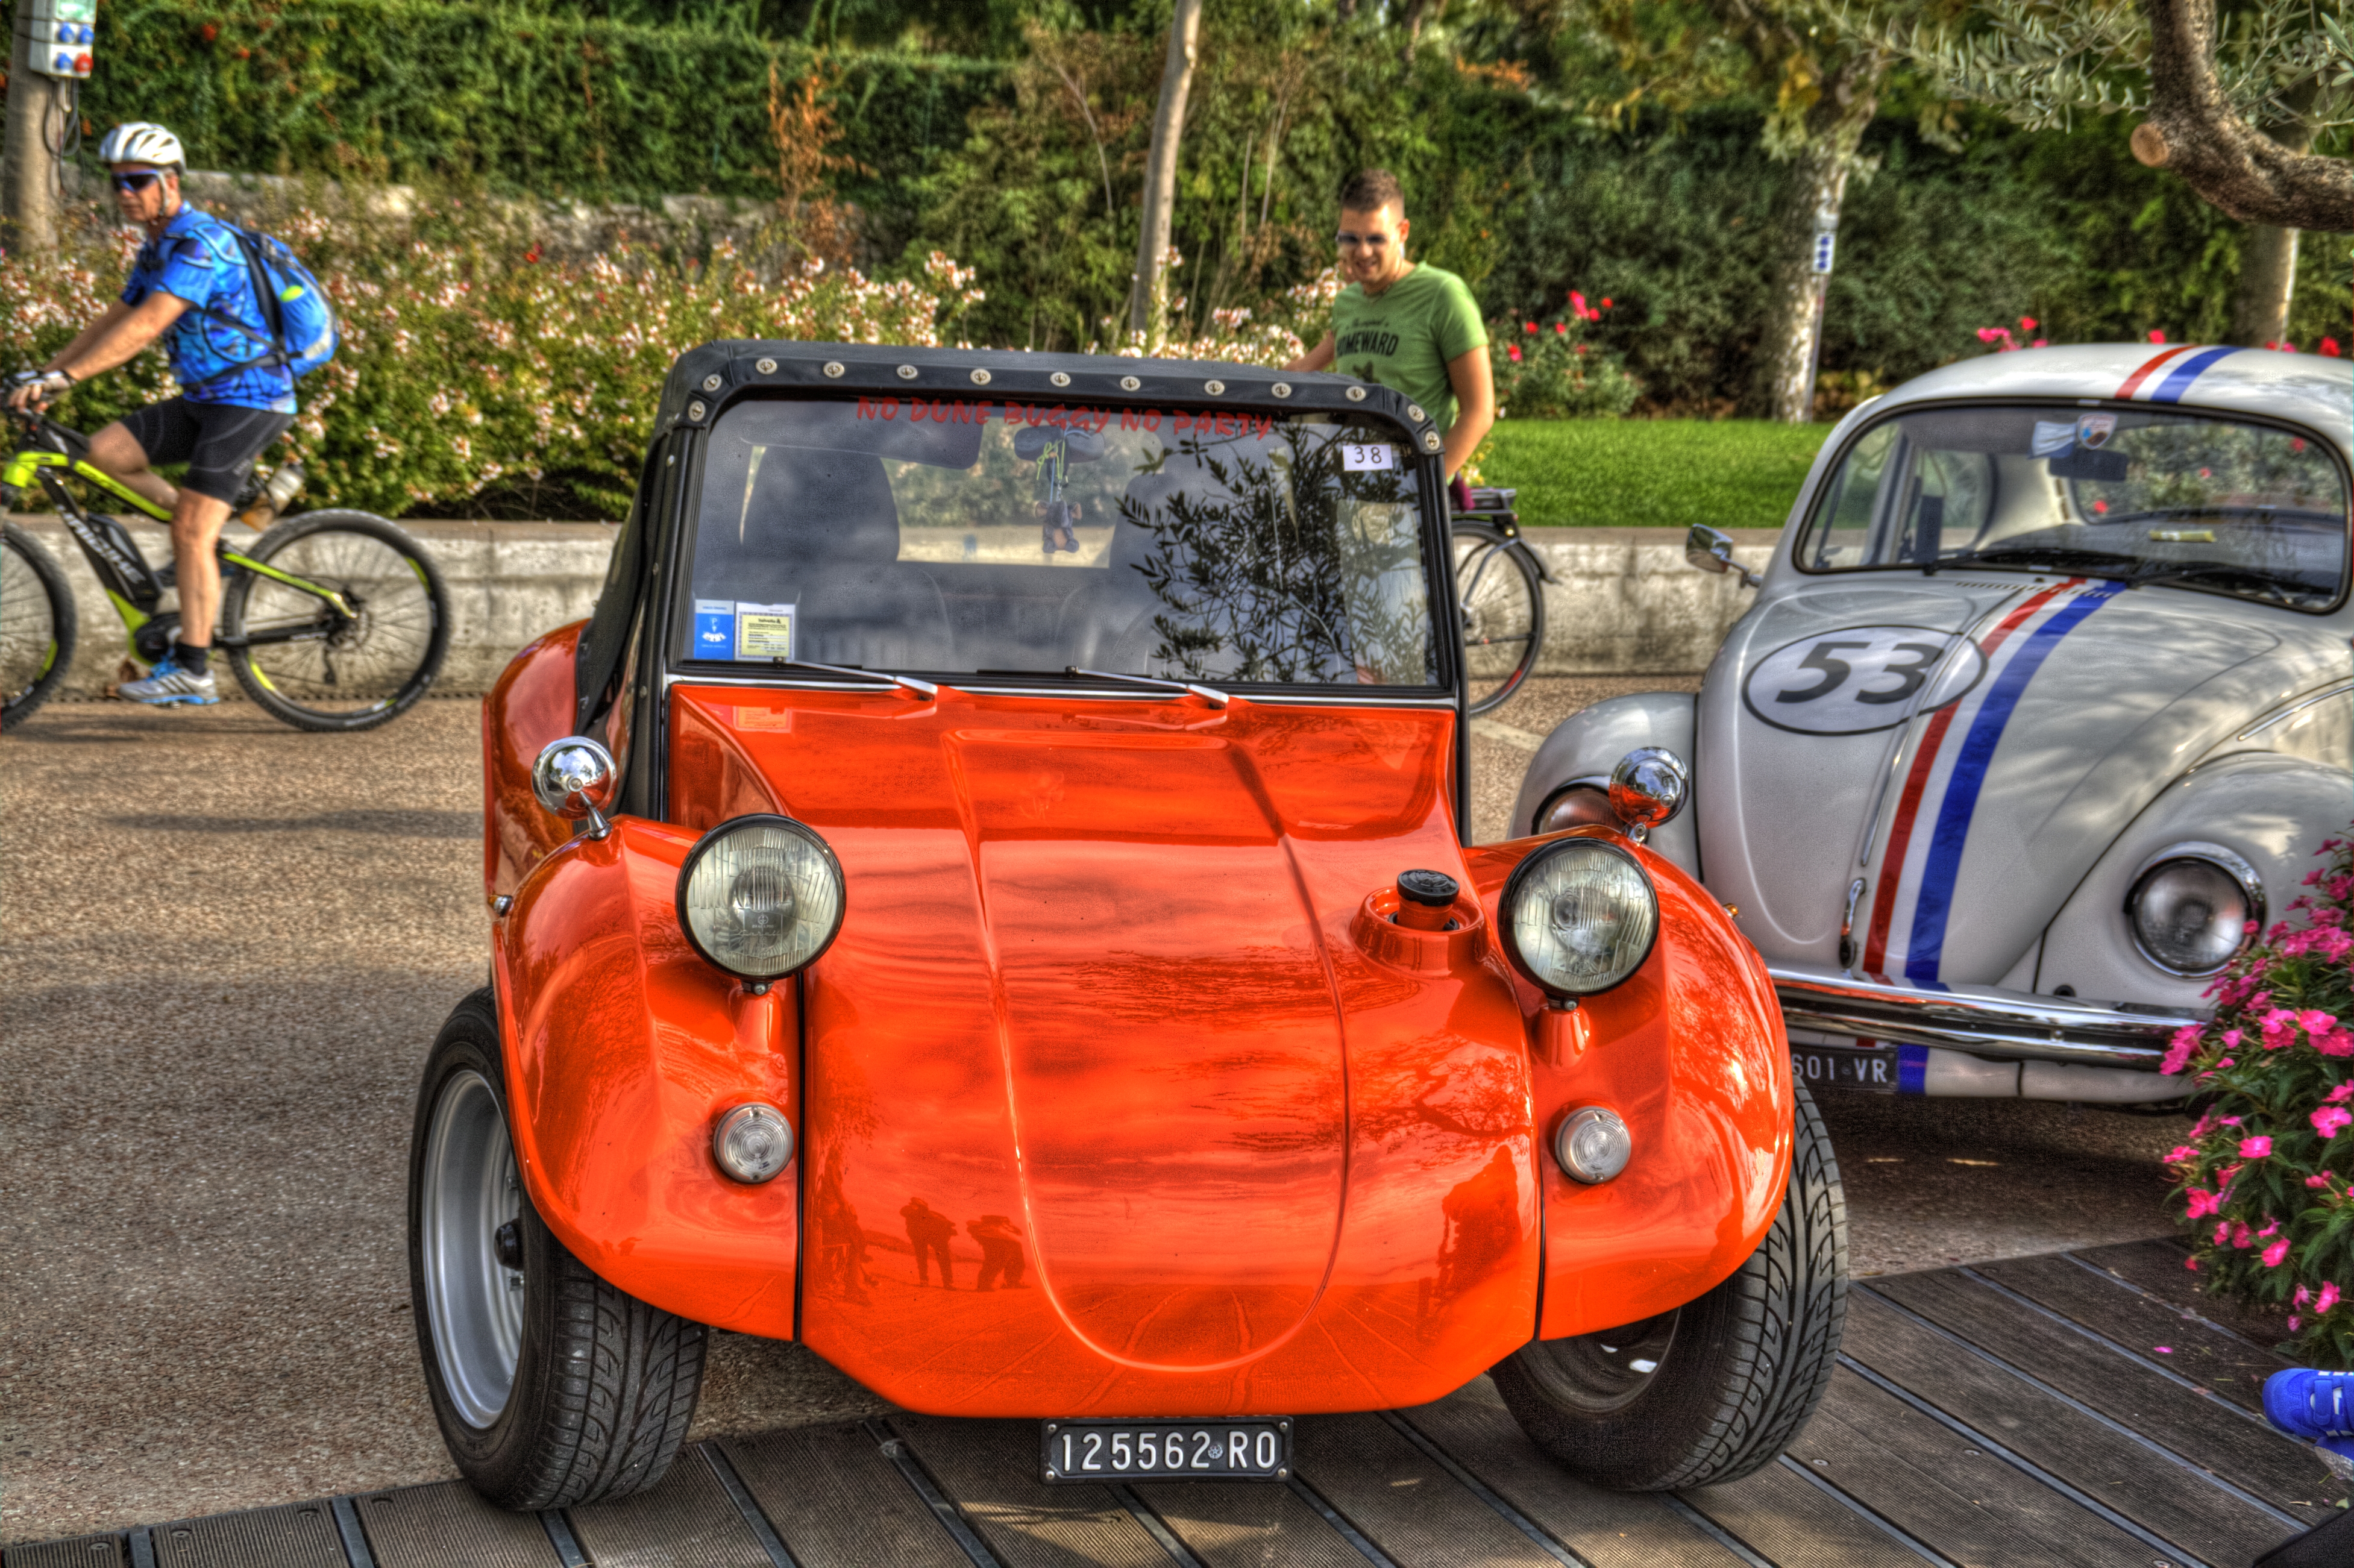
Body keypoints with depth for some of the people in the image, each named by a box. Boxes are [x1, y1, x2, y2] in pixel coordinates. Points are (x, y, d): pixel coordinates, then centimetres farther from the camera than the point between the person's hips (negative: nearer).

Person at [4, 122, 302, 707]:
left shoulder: (200, 242, -19)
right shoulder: (157, 248, 13)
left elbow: (146, 325, -29)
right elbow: (113, 322, 16)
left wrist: (64, 377, -33)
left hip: (249, 400, -9)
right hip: (204, 398, 9)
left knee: (190, 532, -13)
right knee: (105, 451, -3)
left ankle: (192, 670, -9)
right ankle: (231, 508, 9)